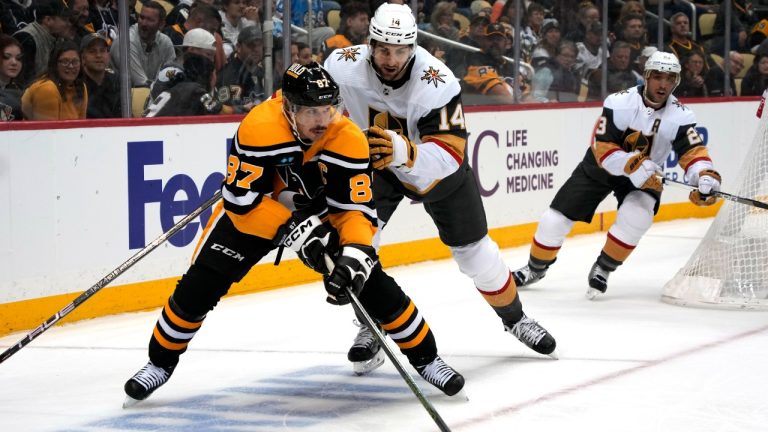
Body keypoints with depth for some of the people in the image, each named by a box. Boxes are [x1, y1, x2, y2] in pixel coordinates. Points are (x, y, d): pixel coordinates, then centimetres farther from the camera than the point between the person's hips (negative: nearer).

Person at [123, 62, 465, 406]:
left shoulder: (348, 140, -26)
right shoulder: (259, 127, -34)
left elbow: (357, 208, -23)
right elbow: (241, 200, -32)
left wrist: (354, 254, -40)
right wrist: (293, 228, -38)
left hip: (319, 212, 2)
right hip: (254, 208, -2)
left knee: (373, 284, -9)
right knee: (199, 285, -9)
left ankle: (425, 358, 10)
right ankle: (161, 362, 14)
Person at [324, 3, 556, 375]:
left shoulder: (437, 82, -35)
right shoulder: (343, 66, -28)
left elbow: (450, 152, -41)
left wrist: (404, 152, -58)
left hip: (436, 167, -1)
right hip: (372, 162, 1)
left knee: (474, 250, 8)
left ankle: (513, 316, 35)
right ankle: (370, 330, -3)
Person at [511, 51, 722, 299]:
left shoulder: (680, 116, -18)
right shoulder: (620, 103, -26)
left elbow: (693, 151, -20)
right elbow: (603, 148, -26)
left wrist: (706, 176, -41)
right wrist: (635, 166, -39)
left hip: (646, 176, 1)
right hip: (600, 167, -1)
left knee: (636, 217, -29)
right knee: (555, 220, -3)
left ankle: (602, 271, -5)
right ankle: (535, 269, 25)